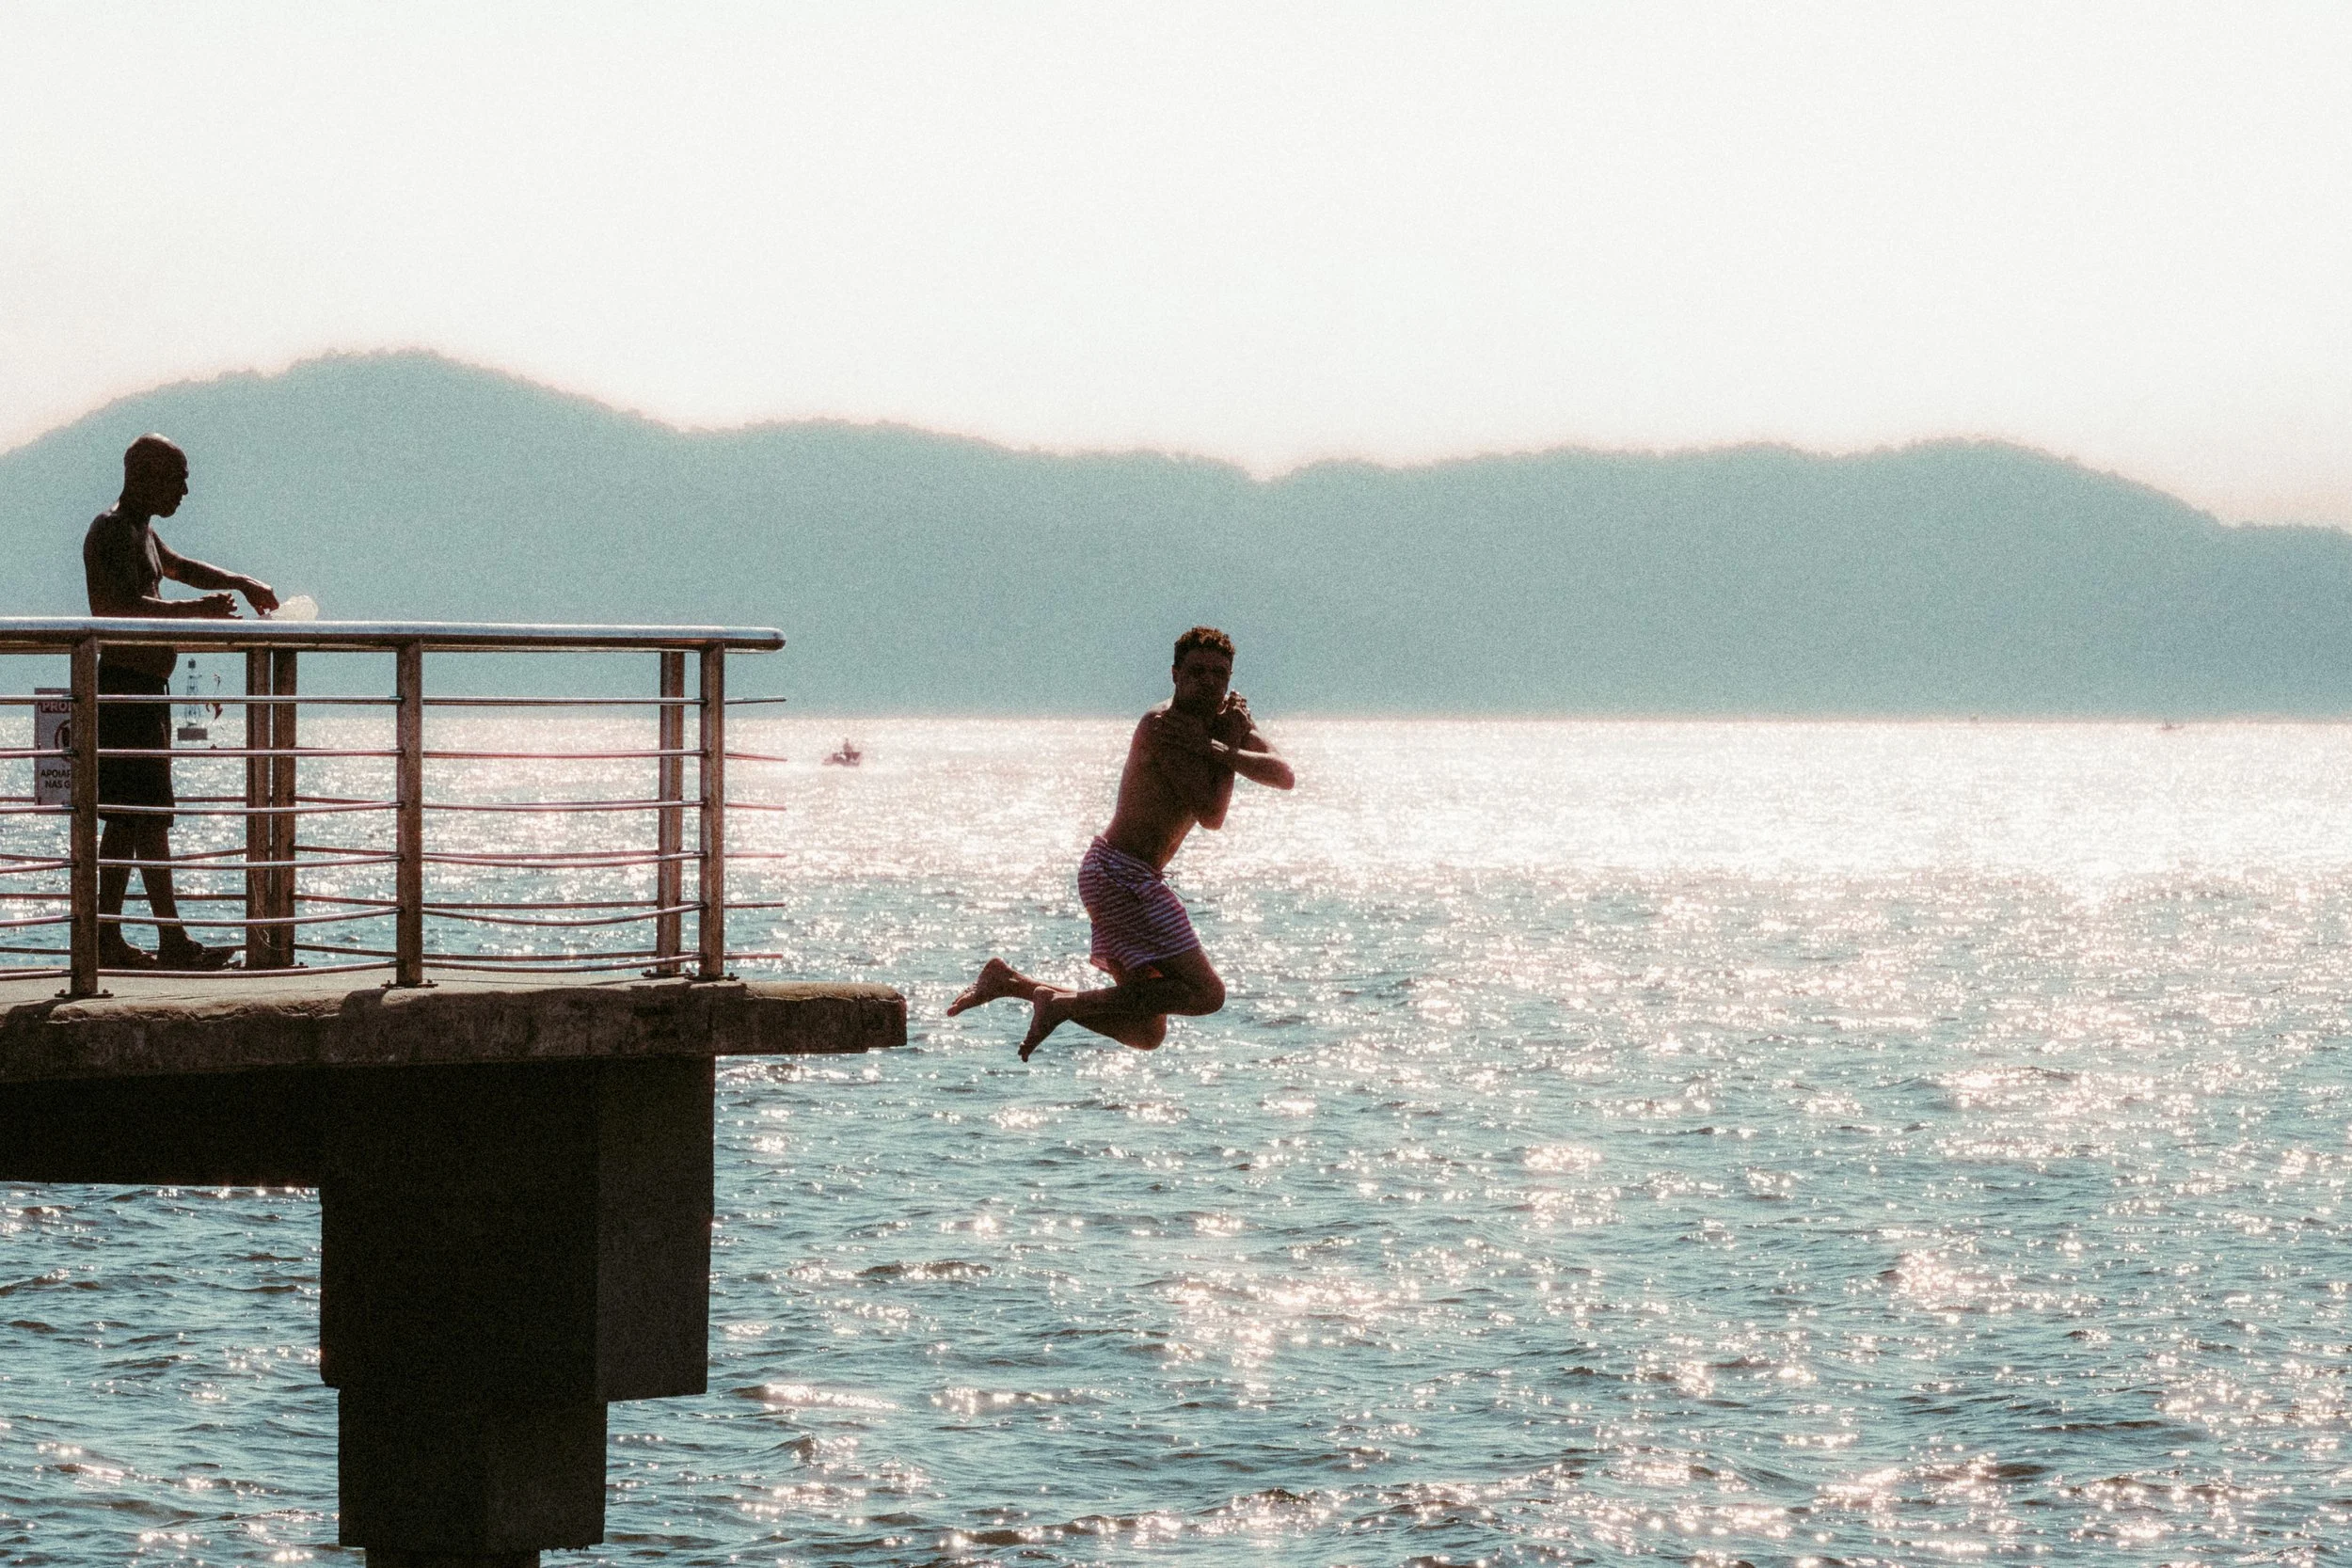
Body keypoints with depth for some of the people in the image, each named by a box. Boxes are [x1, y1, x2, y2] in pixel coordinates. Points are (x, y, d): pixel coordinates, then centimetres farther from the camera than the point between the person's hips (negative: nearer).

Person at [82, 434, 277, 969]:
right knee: (149, 815, -12)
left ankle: (107, 939, 9)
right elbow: (126, 605, -24)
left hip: (144, 690, 11)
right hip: (124, 681, -11)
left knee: (127, 818, 9)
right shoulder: (110, 532, -12)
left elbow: (180, 567, 38)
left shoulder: (140, 532, 20)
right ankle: (172, 940, -15)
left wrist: (238, 583, 23)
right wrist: (197, 610, -24)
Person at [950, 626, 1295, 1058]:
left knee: (1146, 1033, 11)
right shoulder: (1163, 726, -16)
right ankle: (1066, 1004, -16)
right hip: (1123, 873, -10)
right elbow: (1212, 815, -21)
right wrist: (1230, 746, -10)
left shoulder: (1228, 718, 11)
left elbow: (1284, 777, -5)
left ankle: (1009, 981, 9)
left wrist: (1217, 750, -19)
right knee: (1206, 993, -15)